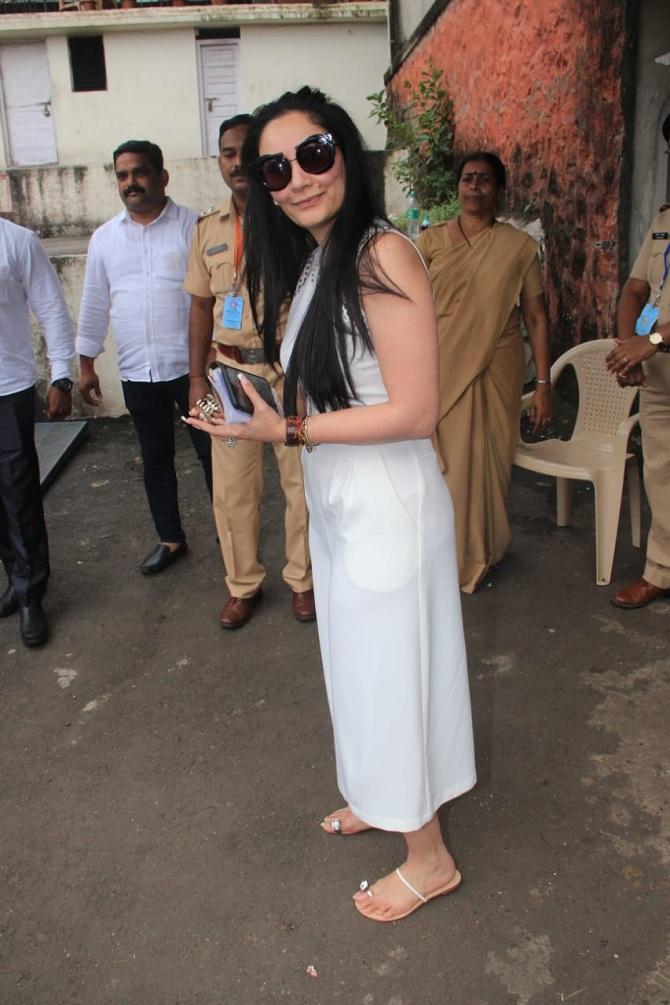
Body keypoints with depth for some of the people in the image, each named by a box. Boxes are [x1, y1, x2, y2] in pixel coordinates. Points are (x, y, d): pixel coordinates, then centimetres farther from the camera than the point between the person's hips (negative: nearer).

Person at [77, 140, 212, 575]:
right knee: (156, 457, 13)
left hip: (191, 366, -4)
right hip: (138, 373, 4)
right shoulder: (104, 238, 8)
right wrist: (87, 364, 12)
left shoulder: (192, 226, -4)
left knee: (211, 450, 7)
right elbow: (94, 304, 13)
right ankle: (171, 538, 28)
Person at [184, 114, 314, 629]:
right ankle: (243, 584, 26)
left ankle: (302, 578, 25)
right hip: (231, 369, 4)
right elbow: (202, 306, 12)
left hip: (291, 369, -3)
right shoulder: (208, 229, 9)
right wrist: (197, 377, 7)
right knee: (232, 487, 8)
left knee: (302, 481, 6)